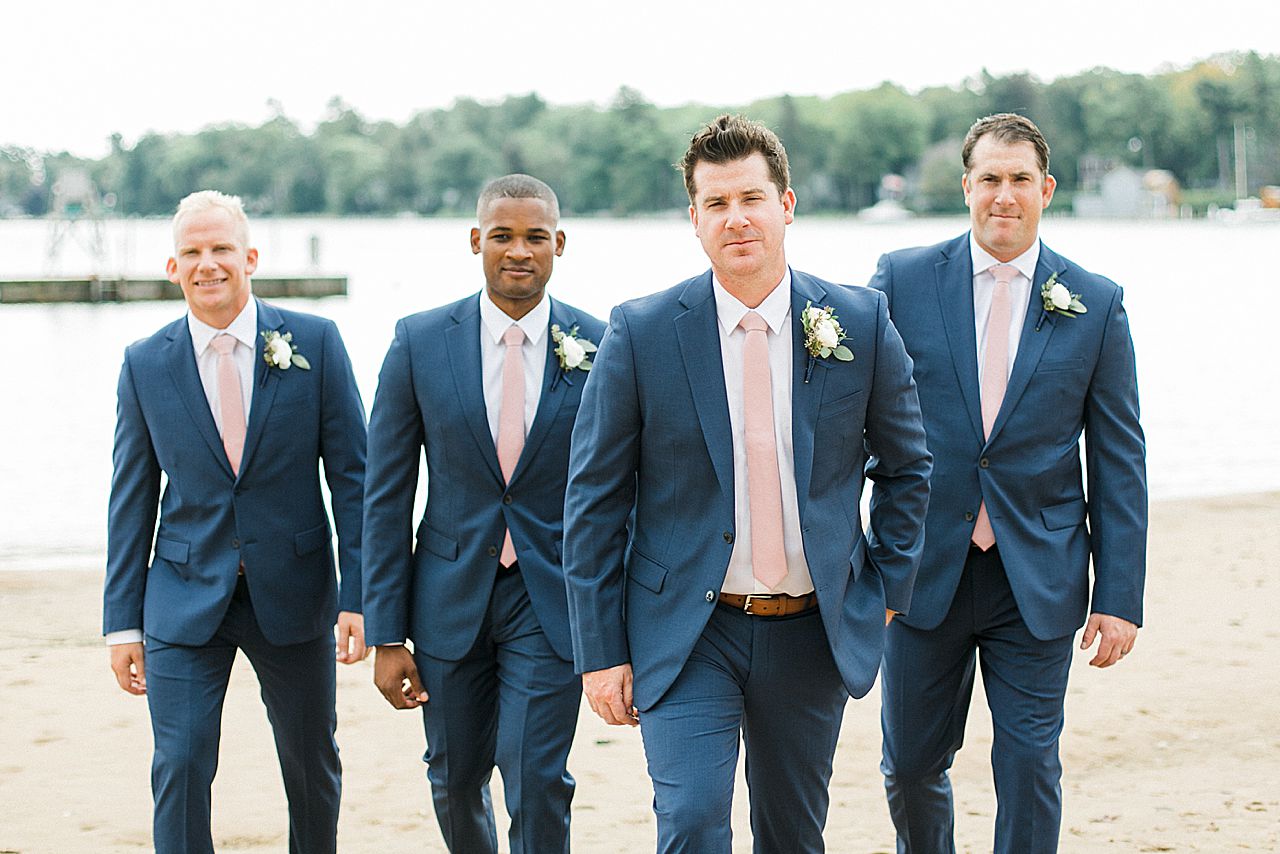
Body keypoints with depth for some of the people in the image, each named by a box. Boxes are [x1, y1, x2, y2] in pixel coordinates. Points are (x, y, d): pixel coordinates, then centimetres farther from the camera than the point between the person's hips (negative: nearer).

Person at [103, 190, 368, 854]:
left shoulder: (316, 343, -4)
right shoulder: (144, 364, 0)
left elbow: (351, 474, -3)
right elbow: (132, 499, 4)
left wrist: (357, 595, -9)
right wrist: (122, 621, 1)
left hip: (293, 596, 0)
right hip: (186, 600, 0)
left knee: (312, 766, 13)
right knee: (179, 768, -7)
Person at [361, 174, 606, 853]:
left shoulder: (599, 348, -5)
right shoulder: (420, 341, -3)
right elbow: (387, 495, -1)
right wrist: (386, 636, -3)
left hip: (551, 600, -2)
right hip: (452, 598, 2)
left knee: (538, 787, -9)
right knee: (455, 783, 16)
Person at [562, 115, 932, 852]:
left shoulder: (861, 322, -2)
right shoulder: (641, 333, -7)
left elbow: (906, 466, 12)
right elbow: (594, 500, -3)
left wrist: (888, 589, 5)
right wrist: (601, 651, -6)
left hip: (813, 632, 2)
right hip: (686, 634, -2)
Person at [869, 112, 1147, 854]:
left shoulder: (1096, 304, 1)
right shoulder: (903, 279, 0)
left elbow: (1120, 459, 3)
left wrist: (1120, 596, -2)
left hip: (1038, 581, 0)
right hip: (926, 569, 1)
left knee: (1030, 765, 1)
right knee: (911, 765, 10)